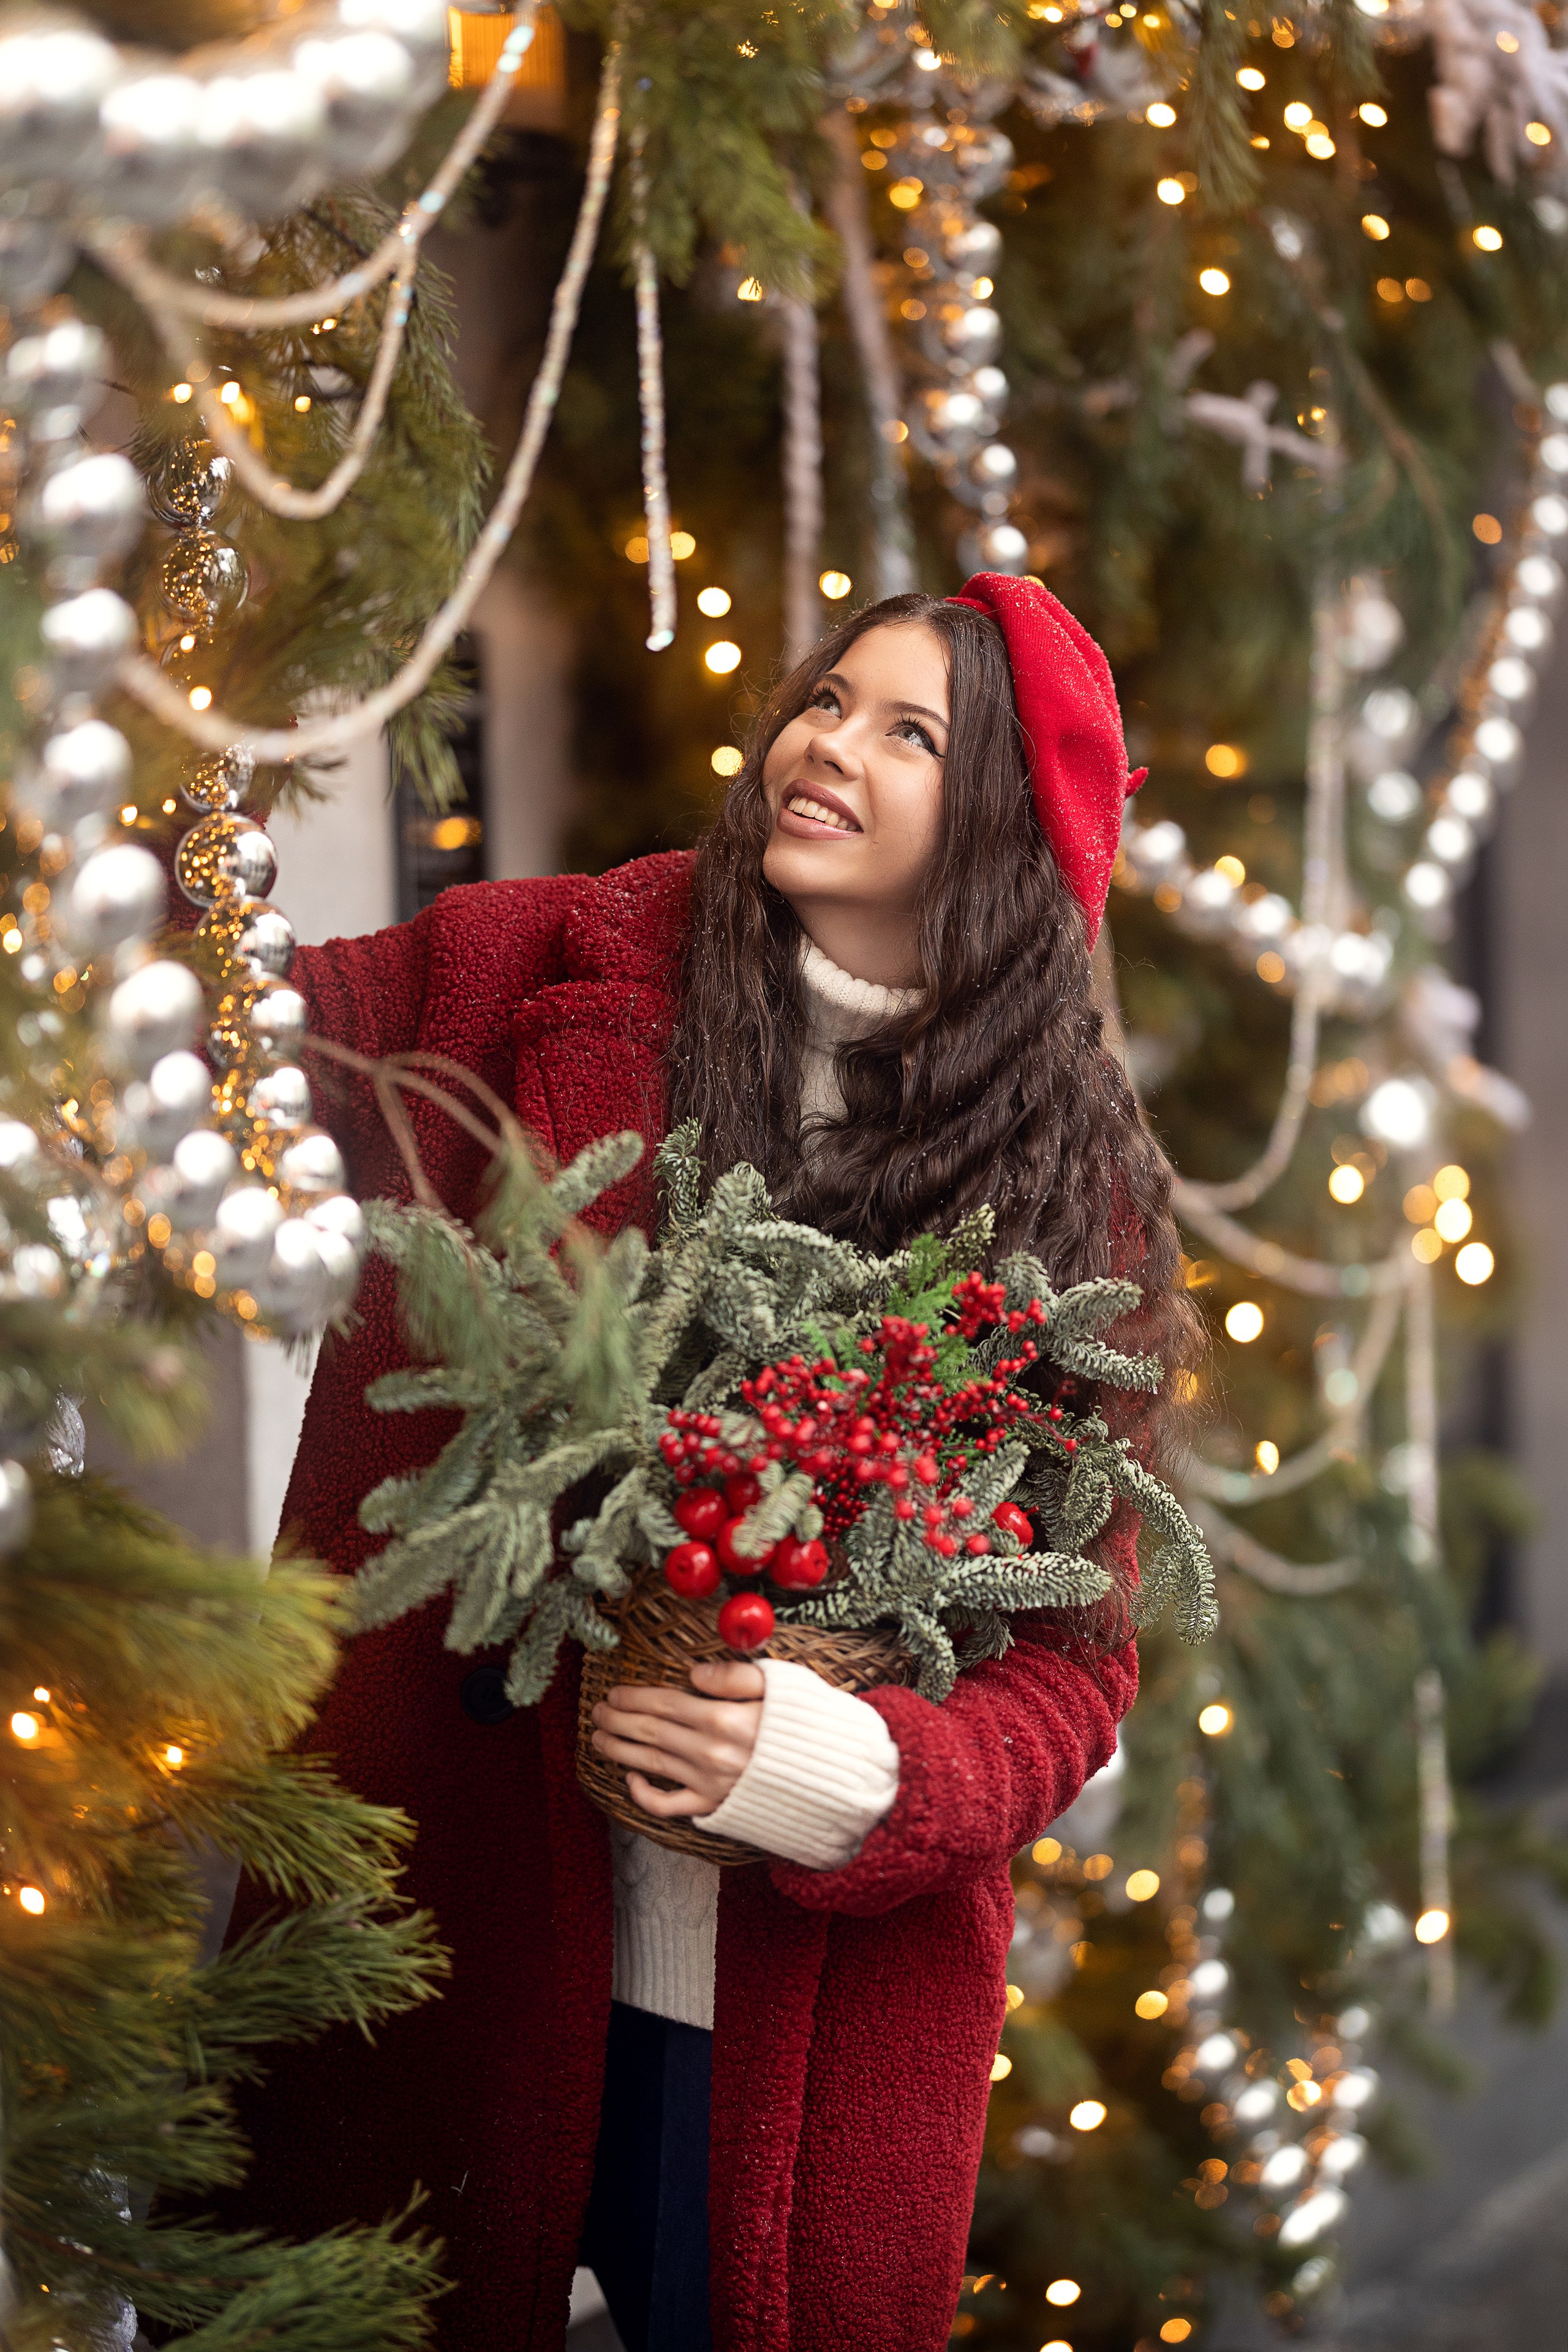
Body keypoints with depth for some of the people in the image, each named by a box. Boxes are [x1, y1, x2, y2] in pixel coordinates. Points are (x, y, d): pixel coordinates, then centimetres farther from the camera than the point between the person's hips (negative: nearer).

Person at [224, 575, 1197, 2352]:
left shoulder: (1077, 1197, 2)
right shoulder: (545, 975, 0)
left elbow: (1074, 1654, 0)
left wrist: (839, 1774, -18)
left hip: (819, 1999, 0)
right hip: (468, 1933, 0)